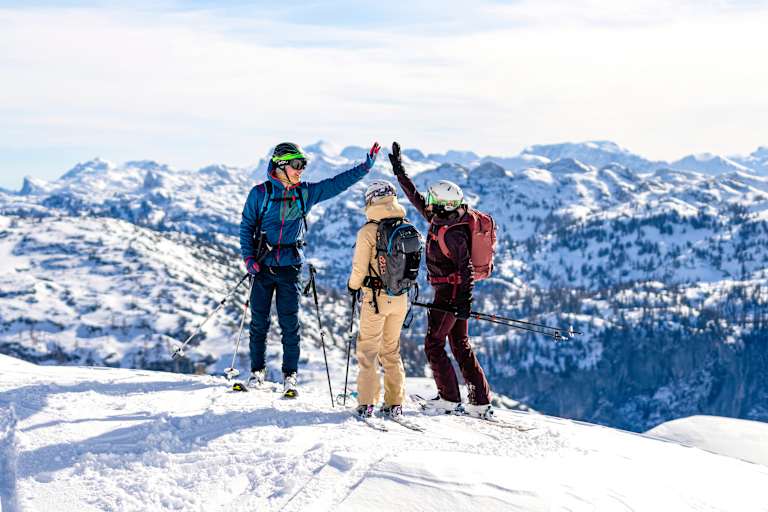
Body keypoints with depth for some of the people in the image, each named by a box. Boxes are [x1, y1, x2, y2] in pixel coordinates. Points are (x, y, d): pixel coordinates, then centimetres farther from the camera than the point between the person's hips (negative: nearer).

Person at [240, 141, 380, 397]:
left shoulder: (306, 193, 6)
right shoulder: (260, 193, -2)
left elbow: (337, 183, 8)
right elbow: (246, 226, 2)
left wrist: (366, 166, 2)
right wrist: (248, 257, -9)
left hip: (290, 267, 1)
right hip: (263, 267, -1)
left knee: (290, 323, -1)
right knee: (259, 321, 4)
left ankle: (290, 375, 7)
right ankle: (257, 371, 16)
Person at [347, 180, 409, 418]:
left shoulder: (368, 231, -14)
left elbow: (359, 268, -11)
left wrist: (353, 286, 8)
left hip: (375, 297, -5)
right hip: (400, 298, 5)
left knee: (368, 349, 5)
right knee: (392, 350, 16)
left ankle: (367, 403, -1)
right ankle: (394, 403, 15)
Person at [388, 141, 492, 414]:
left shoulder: (452, 233, -22)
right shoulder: (440, 219, 5)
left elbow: (465, 267, -26)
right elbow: (417, 200, 17)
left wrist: (464, 300, -30)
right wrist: (399, 171, 20)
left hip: (450, 293, -9)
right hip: (455, 292, 9)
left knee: (434, 344, 0)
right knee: (461, 345, 11)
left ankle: (449, 397, 3)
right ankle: (480, 399, 11)